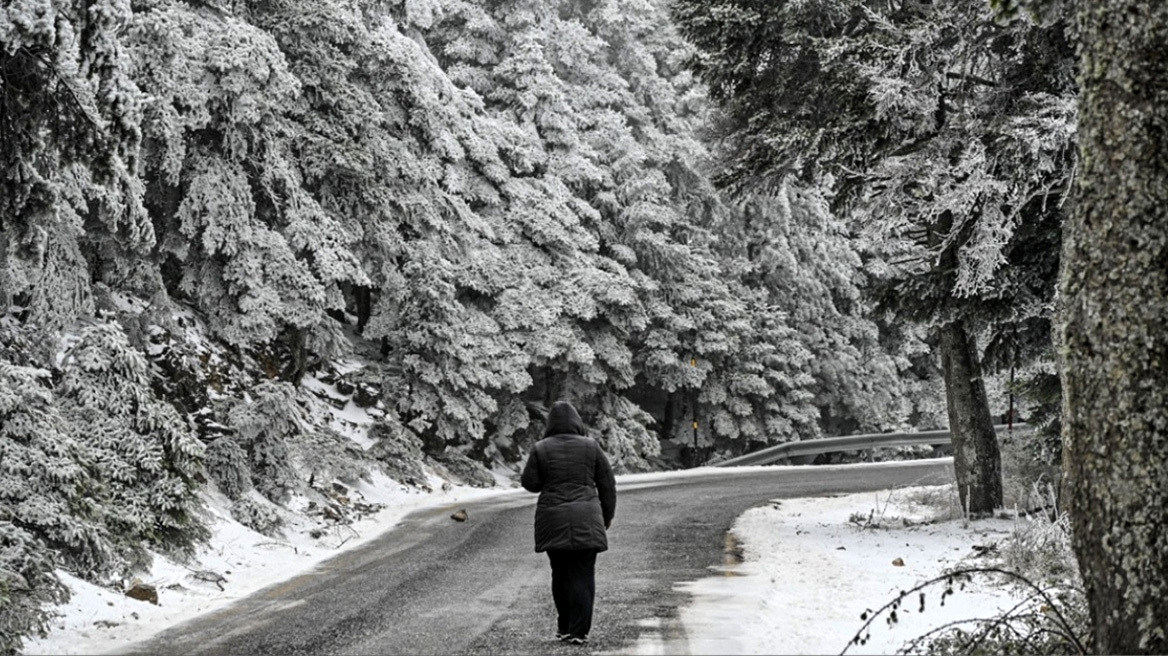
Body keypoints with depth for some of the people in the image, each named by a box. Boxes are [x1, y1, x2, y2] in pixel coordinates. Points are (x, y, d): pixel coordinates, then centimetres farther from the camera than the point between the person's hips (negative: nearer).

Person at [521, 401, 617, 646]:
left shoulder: (541, 449, -1)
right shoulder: (591, 446, 1)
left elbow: (529, 483, 1)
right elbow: (607, 484, 5)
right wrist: (607, 516, 15)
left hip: (553, 521, 1)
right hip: (586, 520, -1)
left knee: (560, 573, 14)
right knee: (583, 574, 0)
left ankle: (564, 626, 22)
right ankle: (578, 631, -4)